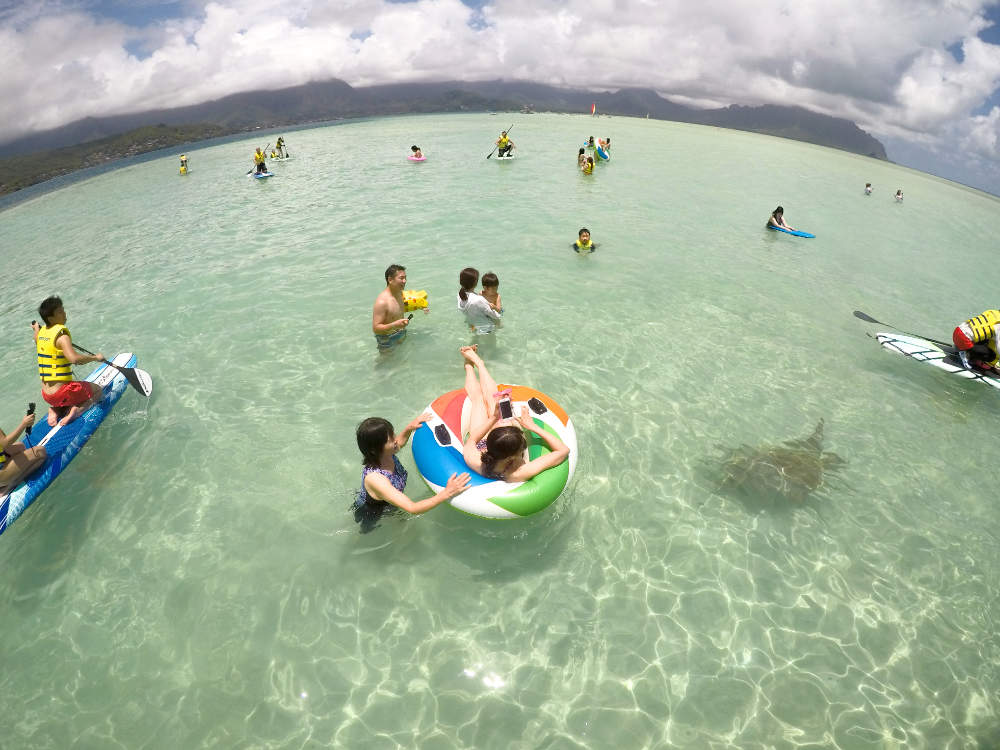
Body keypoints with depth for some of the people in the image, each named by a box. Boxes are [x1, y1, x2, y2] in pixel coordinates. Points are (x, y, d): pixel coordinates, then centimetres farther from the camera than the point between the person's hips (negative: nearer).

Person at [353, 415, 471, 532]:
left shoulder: (387, 454, -22)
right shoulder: (373, 478, -44)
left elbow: (400, 442, 7)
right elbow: (412, 508, -45)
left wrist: (409, 428, -13)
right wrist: (447, 493, -52)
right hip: (372, 519, -6)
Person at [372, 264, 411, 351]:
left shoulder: (400, 292, -3)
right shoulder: (382, 301, -30)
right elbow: (375, 329, -30)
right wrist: (394, 325, -43)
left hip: (402, 335, 8)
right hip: (388, 340, -8)